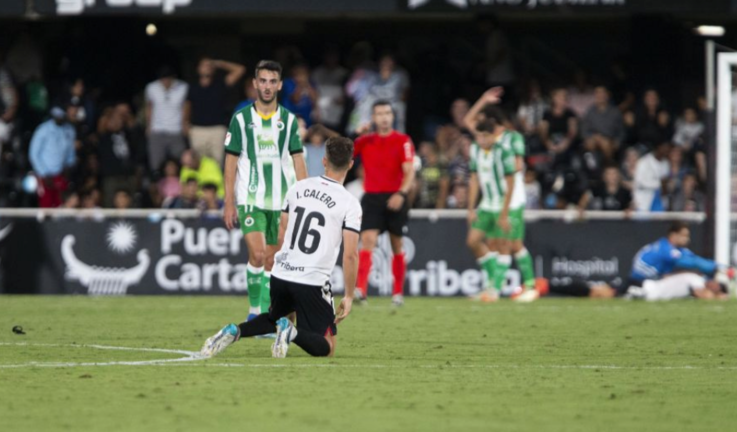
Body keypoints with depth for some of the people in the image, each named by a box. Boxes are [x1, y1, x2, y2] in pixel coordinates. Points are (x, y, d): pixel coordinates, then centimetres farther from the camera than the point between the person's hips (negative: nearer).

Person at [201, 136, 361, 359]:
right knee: (326, 348, 6)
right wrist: (349, 296, -2)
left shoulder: (298, 188, 7)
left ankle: (234, 332, 4)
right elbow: (350, 255, -11)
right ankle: (293, 332, -25)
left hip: (281, 274, 5)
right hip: (313, 282, -5)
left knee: (273, 319, 33)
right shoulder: (350, 204, -7)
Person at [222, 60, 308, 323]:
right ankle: (254, 311, -6)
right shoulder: (241, 119, 1)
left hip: (281, 200, 3)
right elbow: (231, 161, 2)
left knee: (271, 260, 5)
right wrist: (229, 203, -2)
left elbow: (298, 160, 8)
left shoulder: (288, 120, 6)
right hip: (249, 200, -3)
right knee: (257, 254, -18)